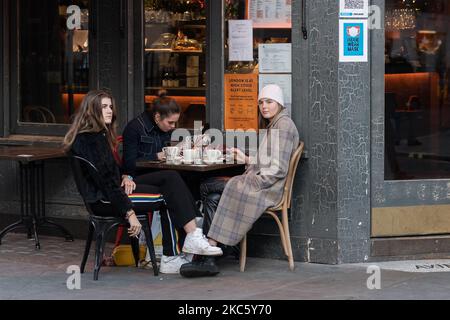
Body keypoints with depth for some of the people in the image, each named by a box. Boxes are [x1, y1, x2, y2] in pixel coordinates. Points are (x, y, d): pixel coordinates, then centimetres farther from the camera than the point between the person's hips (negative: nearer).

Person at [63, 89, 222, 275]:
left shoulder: (100, 134, 16)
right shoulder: (89, 139, -18)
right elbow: (104, 180, -23)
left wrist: (124, 177, 0)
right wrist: (129, 213, -23)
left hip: (115, 188, 10)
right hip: (104, 201, -10)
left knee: (171, 178, -4)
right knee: (169, 192, -11)